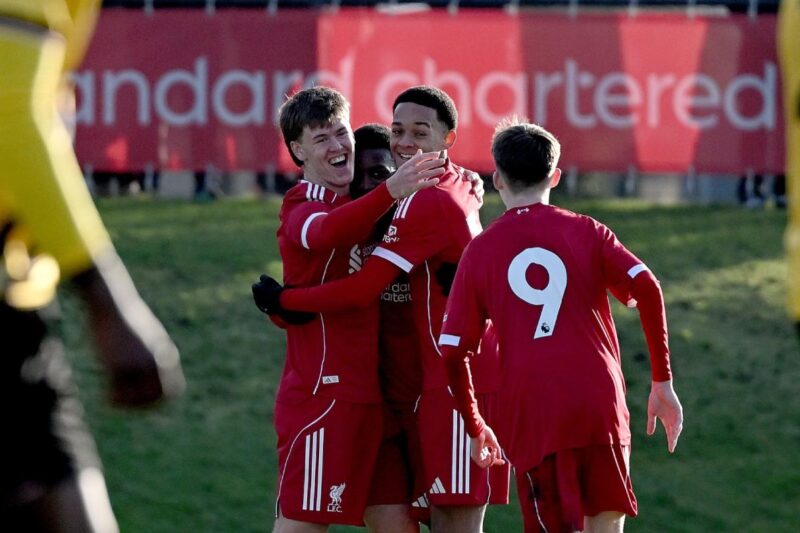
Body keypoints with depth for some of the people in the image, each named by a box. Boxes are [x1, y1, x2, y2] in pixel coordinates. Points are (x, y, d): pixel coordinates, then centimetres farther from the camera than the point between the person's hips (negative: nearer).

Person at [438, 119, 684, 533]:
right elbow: (646, 289, -5)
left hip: (528, 416, 0)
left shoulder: (480, 251, 9)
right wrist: (662, 382, 1)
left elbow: (453, 352, 6)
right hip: (599, 402, 0)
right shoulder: (586, 232, 9)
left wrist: (475, 428, 18)